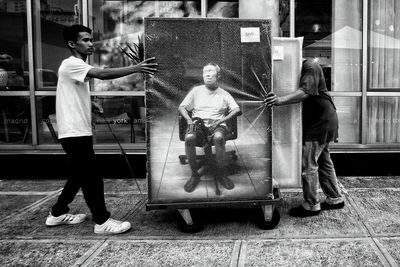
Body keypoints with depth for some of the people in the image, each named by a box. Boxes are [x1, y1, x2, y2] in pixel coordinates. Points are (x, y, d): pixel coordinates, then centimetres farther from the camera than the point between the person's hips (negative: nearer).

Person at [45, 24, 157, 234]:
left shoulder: (78, 66, 19)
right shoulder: (71, 64, -14)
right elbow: (103, 74, -30)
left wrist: (90, 105, 10)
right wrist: (136, 68, -35)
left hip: (79, 131, 10)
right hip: (74, 132, -10)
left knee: (80, 175, 18)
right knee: (91, 178, -4)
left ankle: (58, 213, 30)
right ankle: (102, 221, 5)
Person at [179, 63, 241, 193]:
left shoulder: (224, 94, 17)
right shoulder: (196, 90, 20)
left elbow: (236, 110, 3)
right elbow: (182, 107, 16)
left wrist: (220, 121, -12)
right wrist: (189, 120, -5)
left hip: (217, 125, -1)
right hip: (198, 123, 1)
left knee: (219, 137, -38)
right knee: (189, 138, -34)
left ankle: (221, 174, -19)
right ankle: (194, 175, -17)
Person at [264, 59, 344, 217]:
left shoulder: (310, 67, -15)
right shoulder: (305, 68, 17)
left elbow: (305, 92, -30)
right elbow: (303, 92, 10)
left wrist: (281, 100, -42)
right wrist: (279, 98, -3)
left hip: (320, 123, -11)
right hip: (323, 122, 11)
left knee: (308, 165, -7)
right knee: (324, 162, 17)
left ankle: (311, 206, 2)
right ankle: (335, 199, 28)